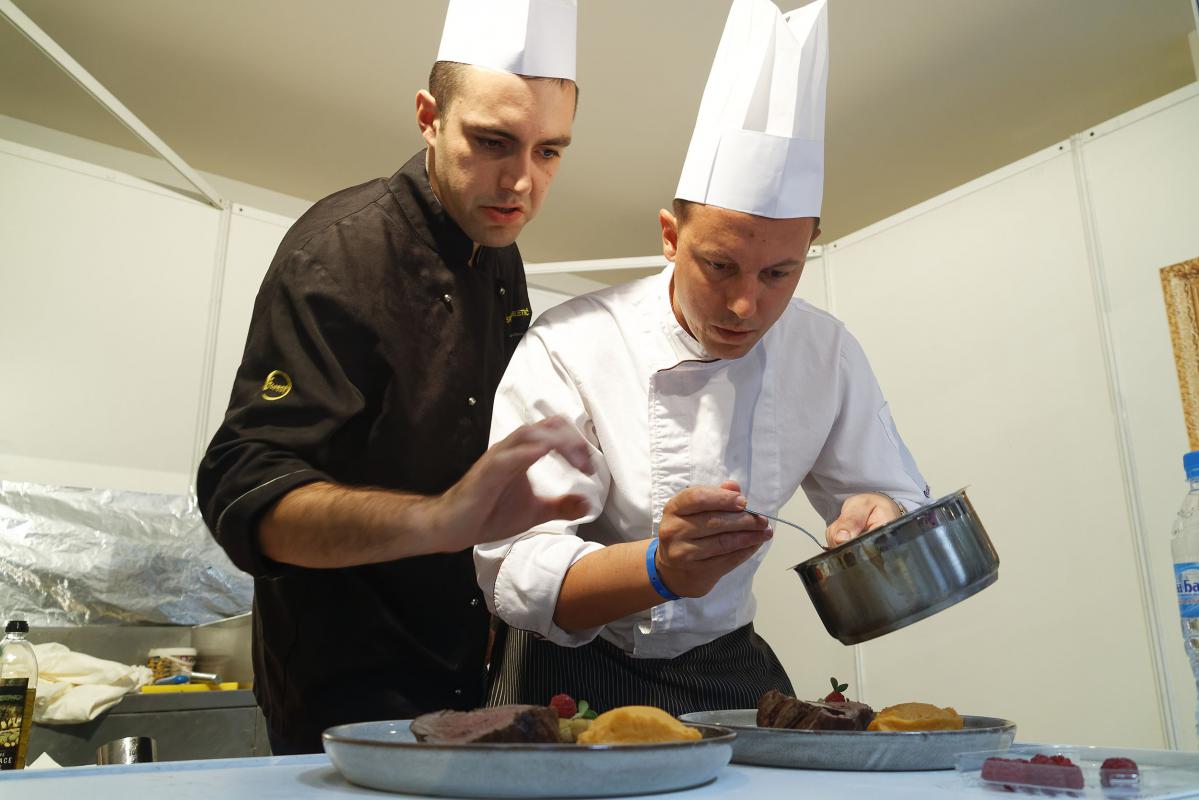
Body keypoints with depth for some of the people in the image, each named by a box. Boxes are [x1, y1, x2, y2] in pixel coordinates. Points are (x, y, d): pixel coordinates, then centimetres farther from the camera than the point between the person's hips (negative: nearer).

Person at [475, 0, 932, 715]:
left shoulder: (826, 353, -7)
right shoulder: (568, 350, -21)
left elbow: (900, 499, 1)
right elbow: (514, 575, -24)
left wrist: (881, 523, -23)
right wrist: (658, 569, -43)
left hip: (727, 662, 4)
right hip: (577, 669, -3)